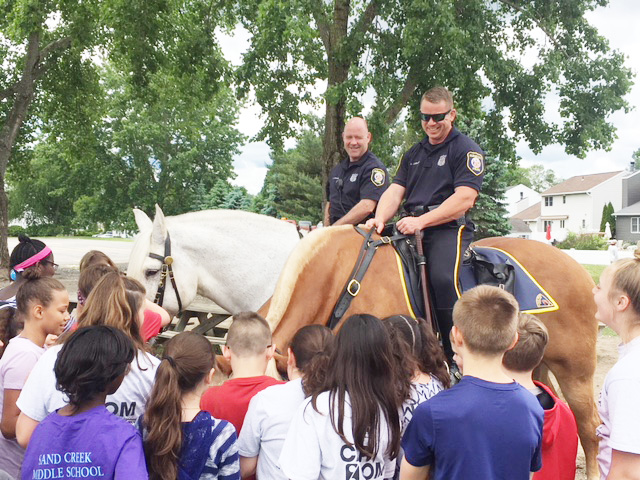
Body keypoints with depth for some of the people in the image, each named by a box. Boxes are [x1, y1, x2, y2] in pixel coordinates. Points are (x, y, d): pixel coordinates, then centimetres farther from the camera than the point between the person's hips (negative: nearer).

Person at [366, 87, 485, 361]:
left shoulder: (467, 150, 3)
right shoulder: (414, 153, 24)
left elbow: (464, 198, -11)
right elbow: (396, 190, 14)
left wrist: (421, 221, -20)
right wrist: (380, 219, -8)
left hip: (448, 229, -7)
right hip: (412, 228, 7)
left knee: (443, 279, -31)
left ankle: (457, 358, -20)